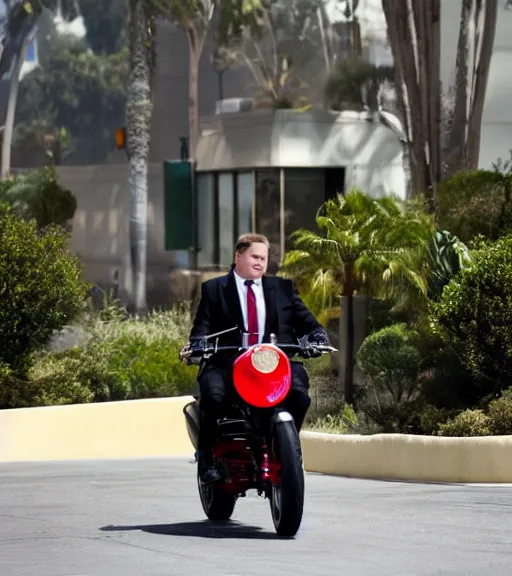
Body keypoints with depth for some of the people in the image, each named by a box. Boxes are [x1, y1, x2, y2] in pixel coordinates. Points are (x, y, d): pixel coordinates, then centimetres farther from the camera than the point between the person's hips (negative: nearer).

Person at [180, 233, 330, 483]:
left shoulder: (283, 288, 21)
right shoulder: (214, 289, 15)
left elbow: (305, 320, 14)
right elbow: (203, 326, 4)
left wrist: (317, 334, -8)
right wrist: (194, 344, -18)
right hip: (226, 364, -2)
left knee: (299, 393, -28)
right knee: (213, 394, -32)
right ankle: (206, 460, -17)